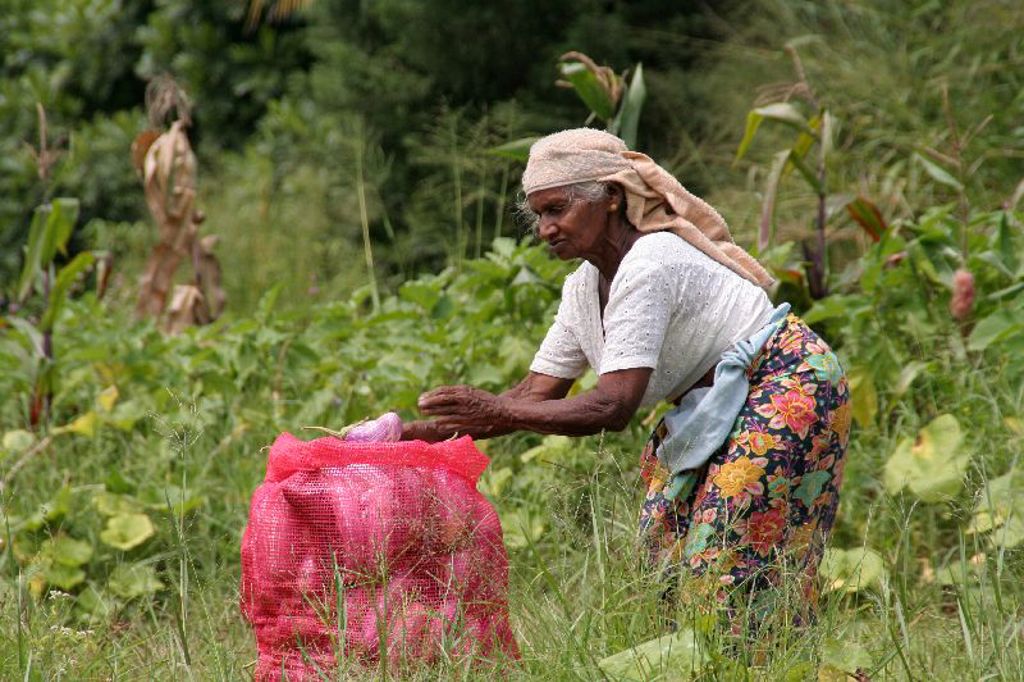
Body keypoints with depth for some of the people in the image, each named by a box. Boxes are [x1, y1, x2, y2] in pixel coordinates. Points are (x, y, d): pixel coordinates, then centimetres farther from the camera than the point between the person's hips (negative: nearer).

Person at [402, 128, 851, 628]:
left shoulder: (648, 268, -26)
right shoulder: (584, 288, 3)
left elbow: (614, 408, -31)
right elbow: (535, 394, 4)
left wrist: (497, 411, -33)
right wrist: (417, 435, -5)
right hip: (717, 409, 10)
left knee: (734, 566, -14)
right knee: (666, 546, 5)